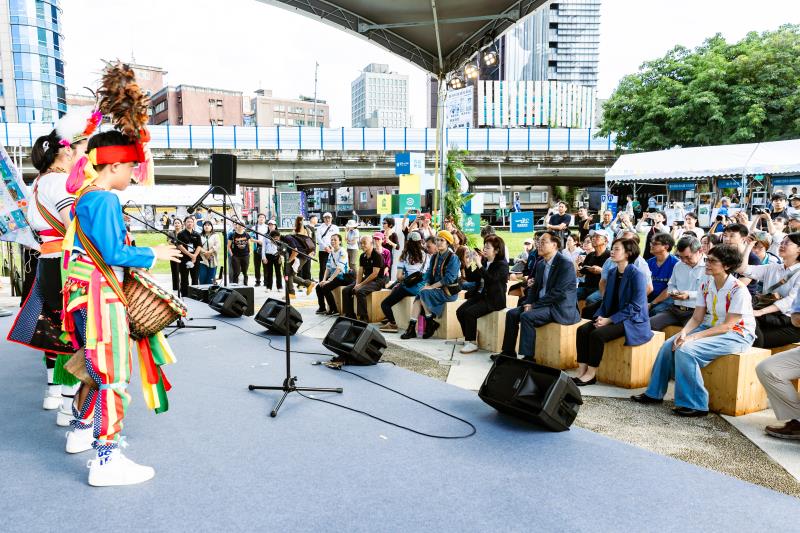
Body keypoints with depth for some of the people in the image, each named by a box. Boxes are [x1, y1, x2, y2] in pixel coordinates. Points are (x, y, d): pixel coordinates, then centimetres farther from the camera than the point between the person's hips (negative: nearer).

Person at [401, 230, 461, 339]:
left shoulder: (453, 258, -10)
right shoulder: (434, 257, 13)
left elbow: (449, 279, -19)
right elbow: (429, 274, 13)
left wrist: (431, 287, -20)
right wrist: (427, 285, -8)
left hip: (449, 291, -7)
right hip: (437, 289, 7)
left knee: (424, 293, -25)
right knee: (418, 297, -18)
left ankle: (430, 325, -12)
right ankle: (411, 328, -24)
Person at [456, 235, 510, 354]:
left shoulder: (502, 264, -10)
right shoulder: (484, 262, 11)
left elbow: (491, 279, -26)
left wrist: (479, 265, -26)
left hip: (493, 299, -7)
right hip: (480, 295, 7)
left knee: (470, 312, -25)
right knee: (460, 311, -10)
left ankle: (472, 343, -12)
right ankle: (468, 338, 5)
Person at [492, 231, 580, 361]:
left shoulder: (565, 264, -15)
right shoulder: (540, 264, 12)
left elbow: (558, 292, -22)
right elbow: (535, 287, 17)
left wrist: (535, 305, -19)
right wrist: (529, 303, -3)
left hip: (560, 308, -9)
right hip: (542, 304, 9)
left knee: (527, 316, -27)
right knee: (511, 313, -1)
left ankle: (528, 357, -22)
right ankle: (509, 351, 7)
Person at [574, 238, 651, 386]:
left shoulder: (636, 275, -13)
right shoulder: (612, 274, 12)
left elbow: (635, 306, -18)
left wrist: (609, 320, -20)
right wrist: (601, 316, -4)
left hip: (632, 321, -8)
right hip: (611, 318, 8)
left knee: (597, 334, -28)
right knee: (582, 330, -14)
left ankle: (591, 374, -15)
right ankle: (582, 371, -15)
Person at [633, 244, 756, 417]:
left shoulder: (738, 290, -20)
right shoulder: (706, 285, 2)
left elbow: (727, 326, -23)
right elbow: (697, 318, 2)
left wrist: (693, 337, -28)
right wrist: (684, 333, -19)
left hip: (737, 334, -7)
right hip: (711, 328, 7)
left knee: (686, 350, -27)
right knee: (669, 345, -9)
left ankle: (695, 404, -17)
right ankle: (655, 393, 5)